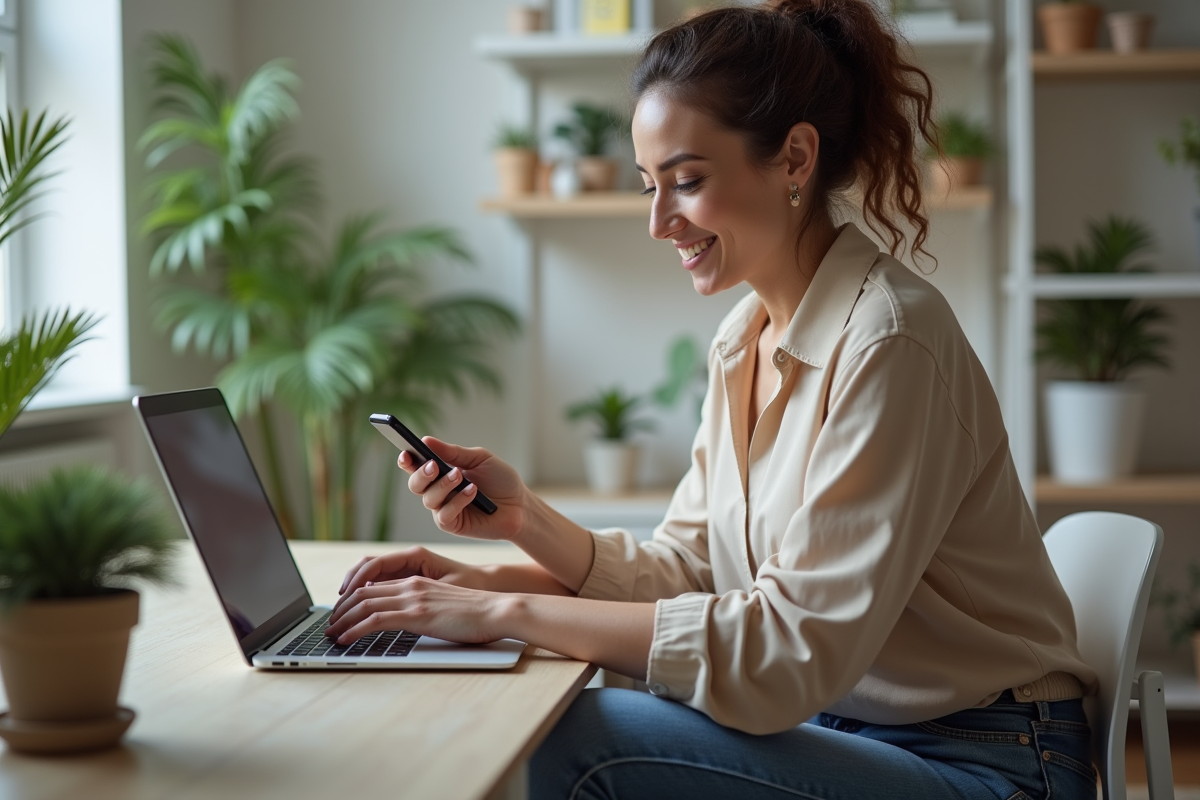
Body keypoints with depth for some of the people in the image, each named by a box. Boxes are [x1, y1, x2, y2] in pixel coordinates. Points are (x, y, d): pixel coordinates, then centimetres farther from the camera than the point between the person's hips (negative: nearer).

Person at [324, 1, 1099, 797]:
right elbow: (688, 570, 7)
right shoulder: (744, 341, 6)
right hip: (843, 728, 7)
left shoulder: (888, 342, -21)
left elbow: (792, 649, -25)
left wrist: (511, 611, -24)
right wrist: (524, 518, -9)